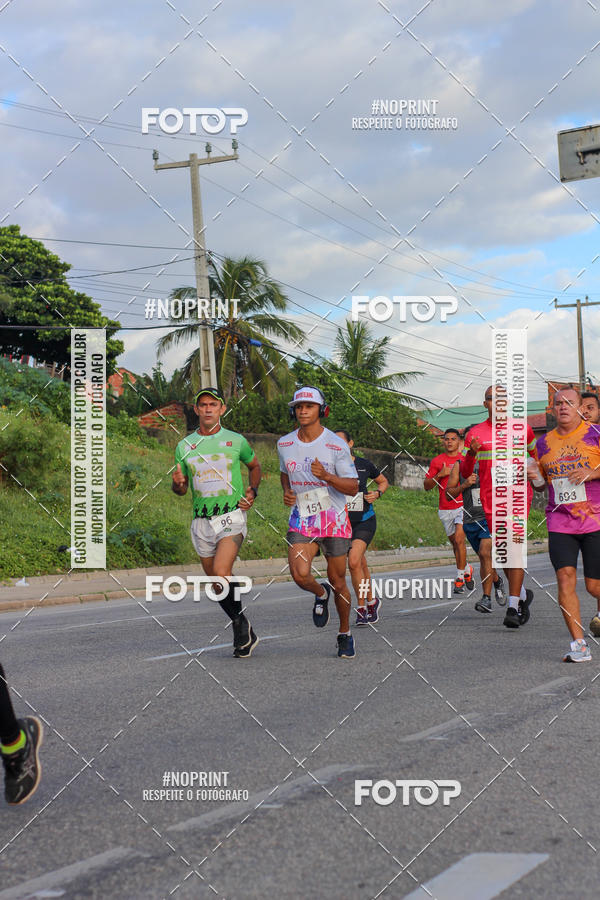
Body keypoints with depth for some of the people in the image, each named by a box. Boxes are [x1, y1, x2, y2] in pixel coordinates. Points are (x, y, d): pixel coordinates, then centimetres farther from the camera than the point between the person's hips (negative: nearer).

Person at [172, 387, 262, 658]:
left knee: (221, 572, -23)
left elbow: (254, 466, 21)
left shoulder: (236, 441, 2)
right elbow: (180, 489, 15)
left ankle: (241, 623, -3)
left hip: (231, 516, -4)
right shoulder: (184, 446, 7)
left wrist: (252, 491, 3)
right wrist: (178, 483, -9)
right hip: (201, 522, 4)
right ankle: (244, 632, 25)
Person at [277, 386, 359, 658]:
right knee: (300, 574, -20)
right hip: (302, 519, 2)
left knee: (338, 581, 5)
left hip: (334, 520, -2)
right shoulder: (285, 444, 3)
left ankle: (345, 634, 26)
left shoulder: (336, 445, -10)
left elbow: (353, 487, -9)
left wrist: (326, 476, -26)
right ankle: (321, 594, 16)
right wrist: (287, 492, 3)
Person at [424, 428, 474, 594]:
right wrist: (439, 475, -12)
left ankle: (460, 577, -11)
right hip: (445, 509, 2)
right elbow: (426, 486, 3)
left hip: (463, 505, -2)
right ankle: (467, 569, 35)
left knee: (459, 538, -17)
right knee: (454, 542, 10)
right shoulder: (437, 461, 5)